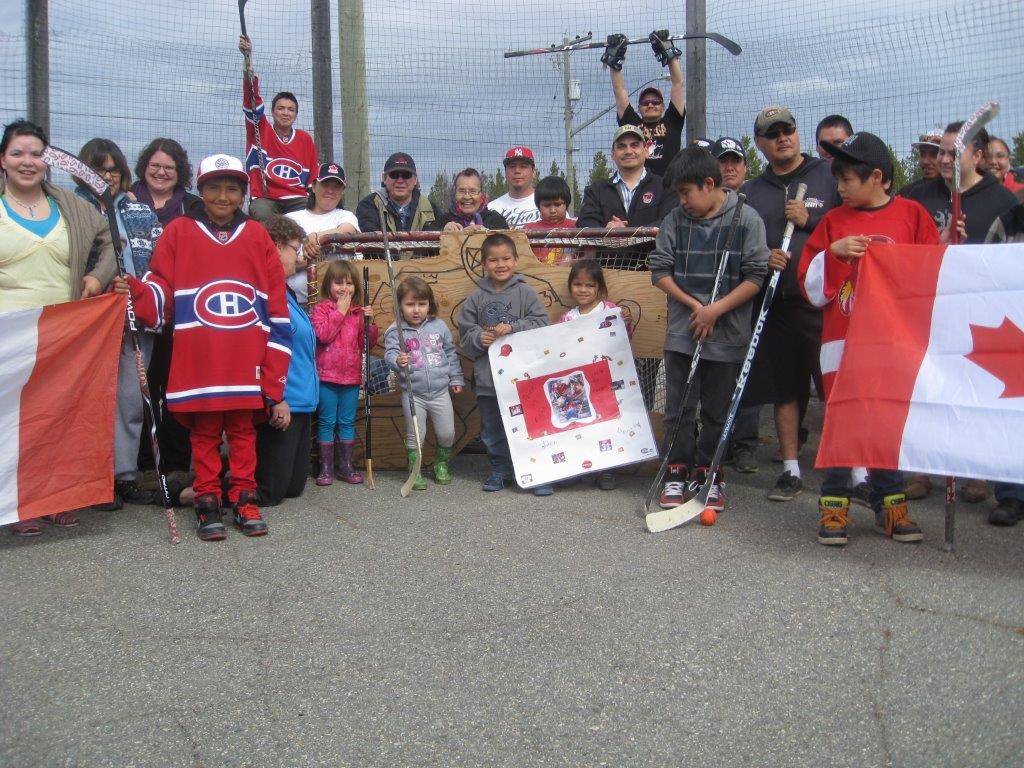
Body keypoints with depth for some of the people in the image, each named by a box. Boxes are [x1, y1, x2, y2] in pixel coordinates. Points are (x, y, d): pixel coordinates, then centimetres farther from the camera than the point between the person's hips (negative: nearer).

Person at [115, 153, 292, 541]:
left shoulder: (257, 236, 9)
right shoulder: (178, 232, 7)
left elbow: (276, 305, 6)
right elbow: (161, 293, 3)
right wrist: (135, 290, -20)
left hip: (246, 363, 1)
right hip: (197, 361, -1)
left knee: (243, 430, 7)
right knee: (204, 432, 5)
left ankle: (244, 501, 17)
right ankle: (208, 502, 15)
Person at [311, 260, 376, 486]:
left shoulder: (359, 311, 9)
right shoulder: (321, 308, -3)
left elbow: (369, 342, 7)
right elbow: (323, 335, -19)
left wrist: (370, 321, -9)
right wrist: (340, 311, -16)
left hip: (352, 376, 4)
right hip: (327, 376, -3)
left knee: (347, 422, 10)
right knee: (327, 422, 3)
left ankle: (345, 466, 19)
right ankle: (325, 468, 11)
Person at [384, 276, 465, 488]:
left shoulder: (439, 326, 3)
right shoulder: (395, 332, -7)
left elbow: (451, 352, 12)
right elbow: (390, 354, -16)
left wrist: (456, 378, 14)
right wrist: (398, 361, -38)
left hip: (440, 391, 3)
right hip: (413, 393, -2)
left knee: (447, 433, 8)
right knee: (414, 436, 6)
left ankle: (441, 464, 33)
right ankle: (414, 472, 22)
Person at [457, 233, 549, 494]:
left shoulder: (526, 293, -1)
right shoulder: (476, 298, 6)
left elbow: (541, 323, -7)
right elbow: (465, 334, 9)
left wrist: (512, 328, -17)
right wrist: (478, 338, -12)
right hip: (487, 377, 3)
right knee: (492, 430, 13)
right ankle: (500, 469, 30)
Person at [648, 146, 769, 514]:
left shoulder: (746, 220, -5)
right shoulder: (675, 221, 3)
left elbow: (755, 277, -8)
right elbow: (660, 269, 3)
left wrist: (715, 310, -14)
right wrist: (693, 304, -8)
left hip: (727, 335, -2)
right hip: (682, 331, 2)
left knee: (717, 411, 9)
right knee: (679, 408, 5)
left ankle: (709, 476, 21)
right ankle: (677, 474, 14)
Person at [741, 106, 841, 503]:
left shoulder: (829, 177, 5)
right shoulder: (750, 192, 15)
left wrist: (809, 221, -10)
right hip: (775, 303, 4)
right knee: (785, 388, 8)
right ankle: (791, 471, 17)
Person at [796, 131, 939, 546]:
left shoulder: (913, 215, 4)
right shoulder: (833, 221, 8)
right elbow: (813, 289, 4)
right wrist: (833, 253, -10)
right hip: (842, 340, 1)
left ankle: (890, 505, 17)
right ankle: (834, 506, 9)